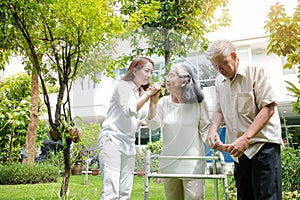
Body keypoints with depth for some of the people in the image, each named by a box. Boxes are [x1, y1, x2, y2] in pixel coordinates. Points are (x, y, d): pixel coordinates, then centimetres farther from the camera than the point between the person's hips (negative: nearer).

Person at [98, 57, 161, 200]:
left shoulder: (140, 92, 19)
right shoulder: (123, 86, -2)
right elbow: (129, 111, -16)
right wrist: (147, 94, -12)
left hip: (128, 143, 8)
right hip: (112, 139, -8)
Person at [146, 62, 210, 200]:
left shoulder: (198, 102, -3)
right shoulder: (164, 102, 4)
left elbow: (205, 128, 5)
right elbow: (153, 125, -7)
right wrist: (153, 102, -13)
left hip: (192, 164, -3)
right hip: (169, 163, 3)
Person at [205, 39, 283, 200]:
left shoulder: (256, 73, -6)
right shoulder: (219, 81, 14)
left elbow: (268, 108, -13)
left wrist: (245, 138, -22)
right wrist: (213, 130, -4)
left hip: (263, 144, -6)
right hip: (239, 149, 6)